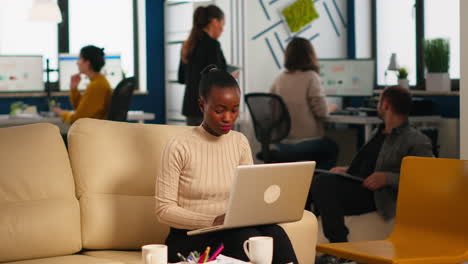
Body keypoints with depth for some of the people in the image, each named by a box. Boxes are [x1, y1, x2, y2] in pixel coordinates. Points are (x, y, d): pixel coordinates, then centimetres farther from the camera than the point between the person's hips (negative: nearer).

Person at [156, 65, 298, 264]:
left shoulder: (240, 143, 9)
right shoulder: (179, 147, -8)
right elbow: (164, 210, -9)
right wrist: (213, 221, -22)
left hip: (233, 232, 4)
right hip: (189, 238, -4)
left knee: (274, 232, -30)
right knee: (248, 236, -34)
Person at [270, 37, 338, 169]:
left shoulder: (279, 79, 2)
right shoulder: (311, 77, -12)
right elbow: (321, 112, -15)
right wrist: (330, 107, 8)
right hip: (307, 143, -5)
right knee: (332, 148, 27)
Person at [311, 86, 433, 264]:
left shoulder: (417, 141, -3)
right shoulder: (378, 134, 25)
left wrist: (387, 178, -19)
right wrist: (347, 170, 16)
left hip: (372, 196, -9)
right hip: (353, 183, 9)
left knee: (322, 182, -31)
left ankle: (340, 250, -25)